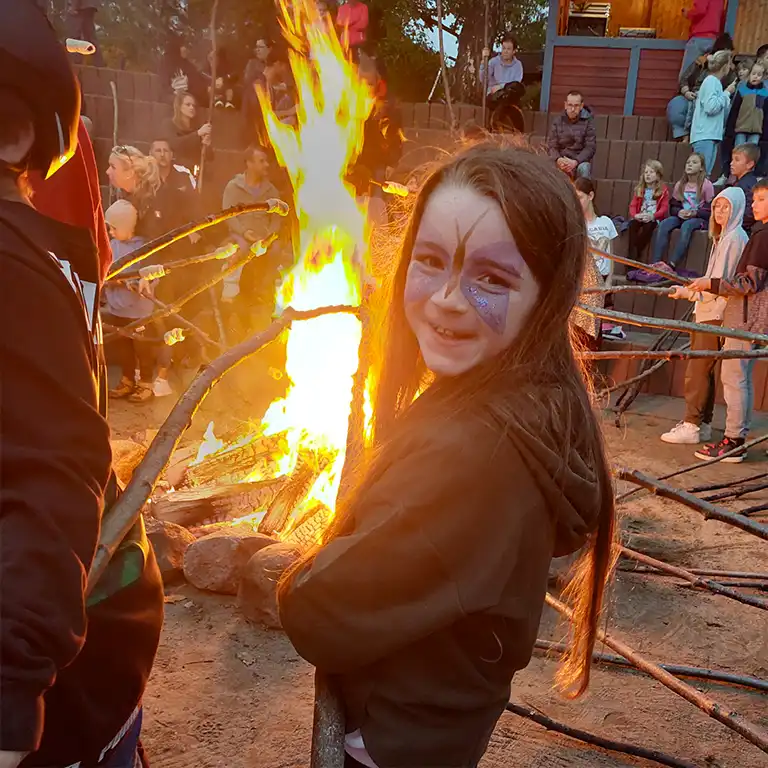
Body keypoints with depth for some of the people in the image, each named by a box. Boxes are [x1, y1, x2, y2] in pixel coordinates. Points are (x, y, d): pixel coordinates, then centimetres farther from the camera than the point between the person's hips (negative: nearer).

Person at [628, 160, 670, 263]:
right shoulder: (639, 189, 15)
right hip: (639, 217, 3)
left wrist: (652, 216, -25)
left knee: (648, 225, -37)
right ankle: (632, 255, -35)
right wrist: (635, 215, -16)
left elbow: (664, 208, -6)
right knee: (632, 224, -31)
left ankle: (636, 255, -31)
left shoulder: (663, 190, 3)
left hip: (654, 218, -3)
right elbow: (633, 205, 7)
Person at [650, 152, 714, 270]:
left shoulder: (706, 185, -4)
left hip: (699, 218, -4)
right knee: (664, 224, -26)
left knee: (686, 226, -38)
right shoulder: (680, 185, 10)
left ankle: (671, 265, -50)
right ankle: (655, 264, -37)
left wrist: (695, 213, -21)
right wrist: (679, 212, -13)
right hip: (682, 216, 4)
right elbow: (673, 207, 11)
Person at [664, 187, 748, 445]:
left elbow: (721, 282, -18)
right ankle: (702, 424, 20)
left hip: (716, 313, -10)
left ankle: (692, 426, -2)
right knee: (703, 370, 13)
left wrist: (688, 292, -17)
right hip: (708, 310, 10)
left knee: (697, 371, -7)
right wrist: (692, 288, 14)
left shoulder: (734, 238, -12)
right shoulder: (723, 237, 16)